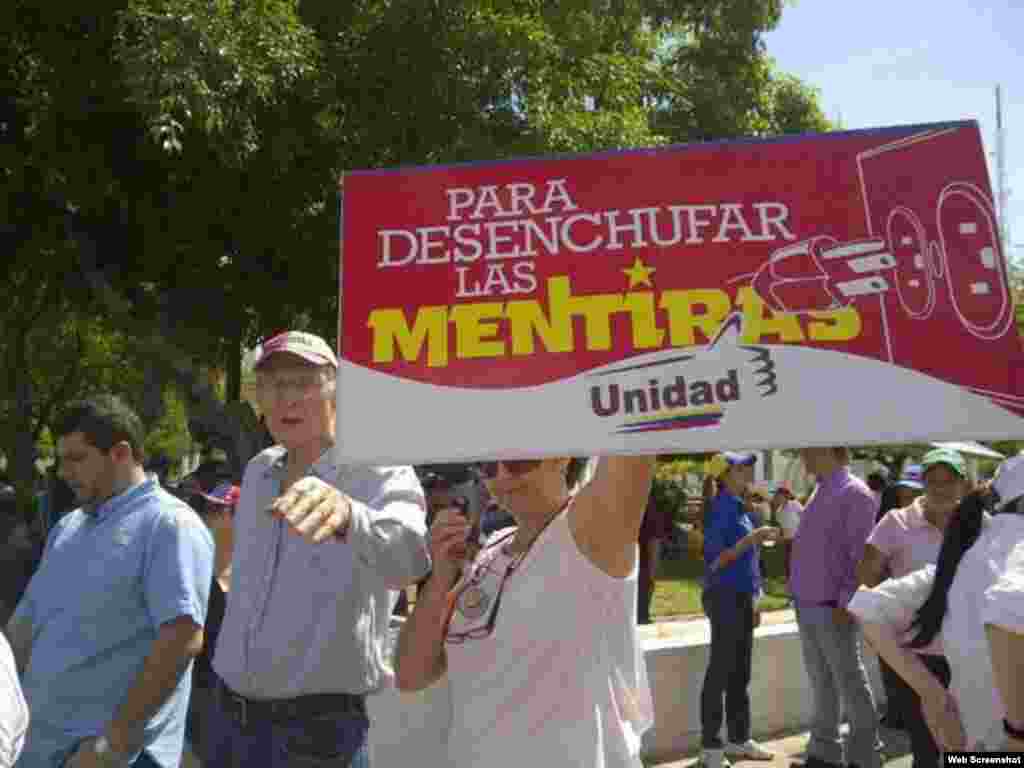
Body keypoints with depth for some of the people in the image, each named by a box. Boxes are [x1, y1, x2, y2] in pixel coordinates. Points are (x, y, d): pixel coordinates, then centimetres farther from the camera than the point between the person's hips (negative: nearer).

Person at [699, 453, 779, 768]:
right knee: (720, 672, -2)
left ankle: (739, 738, 26)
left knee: (740, 673, 15)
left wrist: (752, 602, 18)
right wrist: (752, 538, -23)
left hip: (741, 597, 9)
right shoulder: (721, 508, -14)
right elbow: (716, 561, -19)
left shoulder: (740, 508, 12)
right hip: (725, 597, -9)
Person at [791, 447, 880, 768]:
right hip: (807, 607, 8)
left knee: (850, 685, 6)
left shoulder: (855, 493, -12)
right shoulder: (818, 493, 12)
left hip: (833, 609, -8)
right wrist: (798, 595, 15)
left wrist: (845, 603, -19)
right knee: (821, 684, 17)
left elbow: (861, 555, -16)